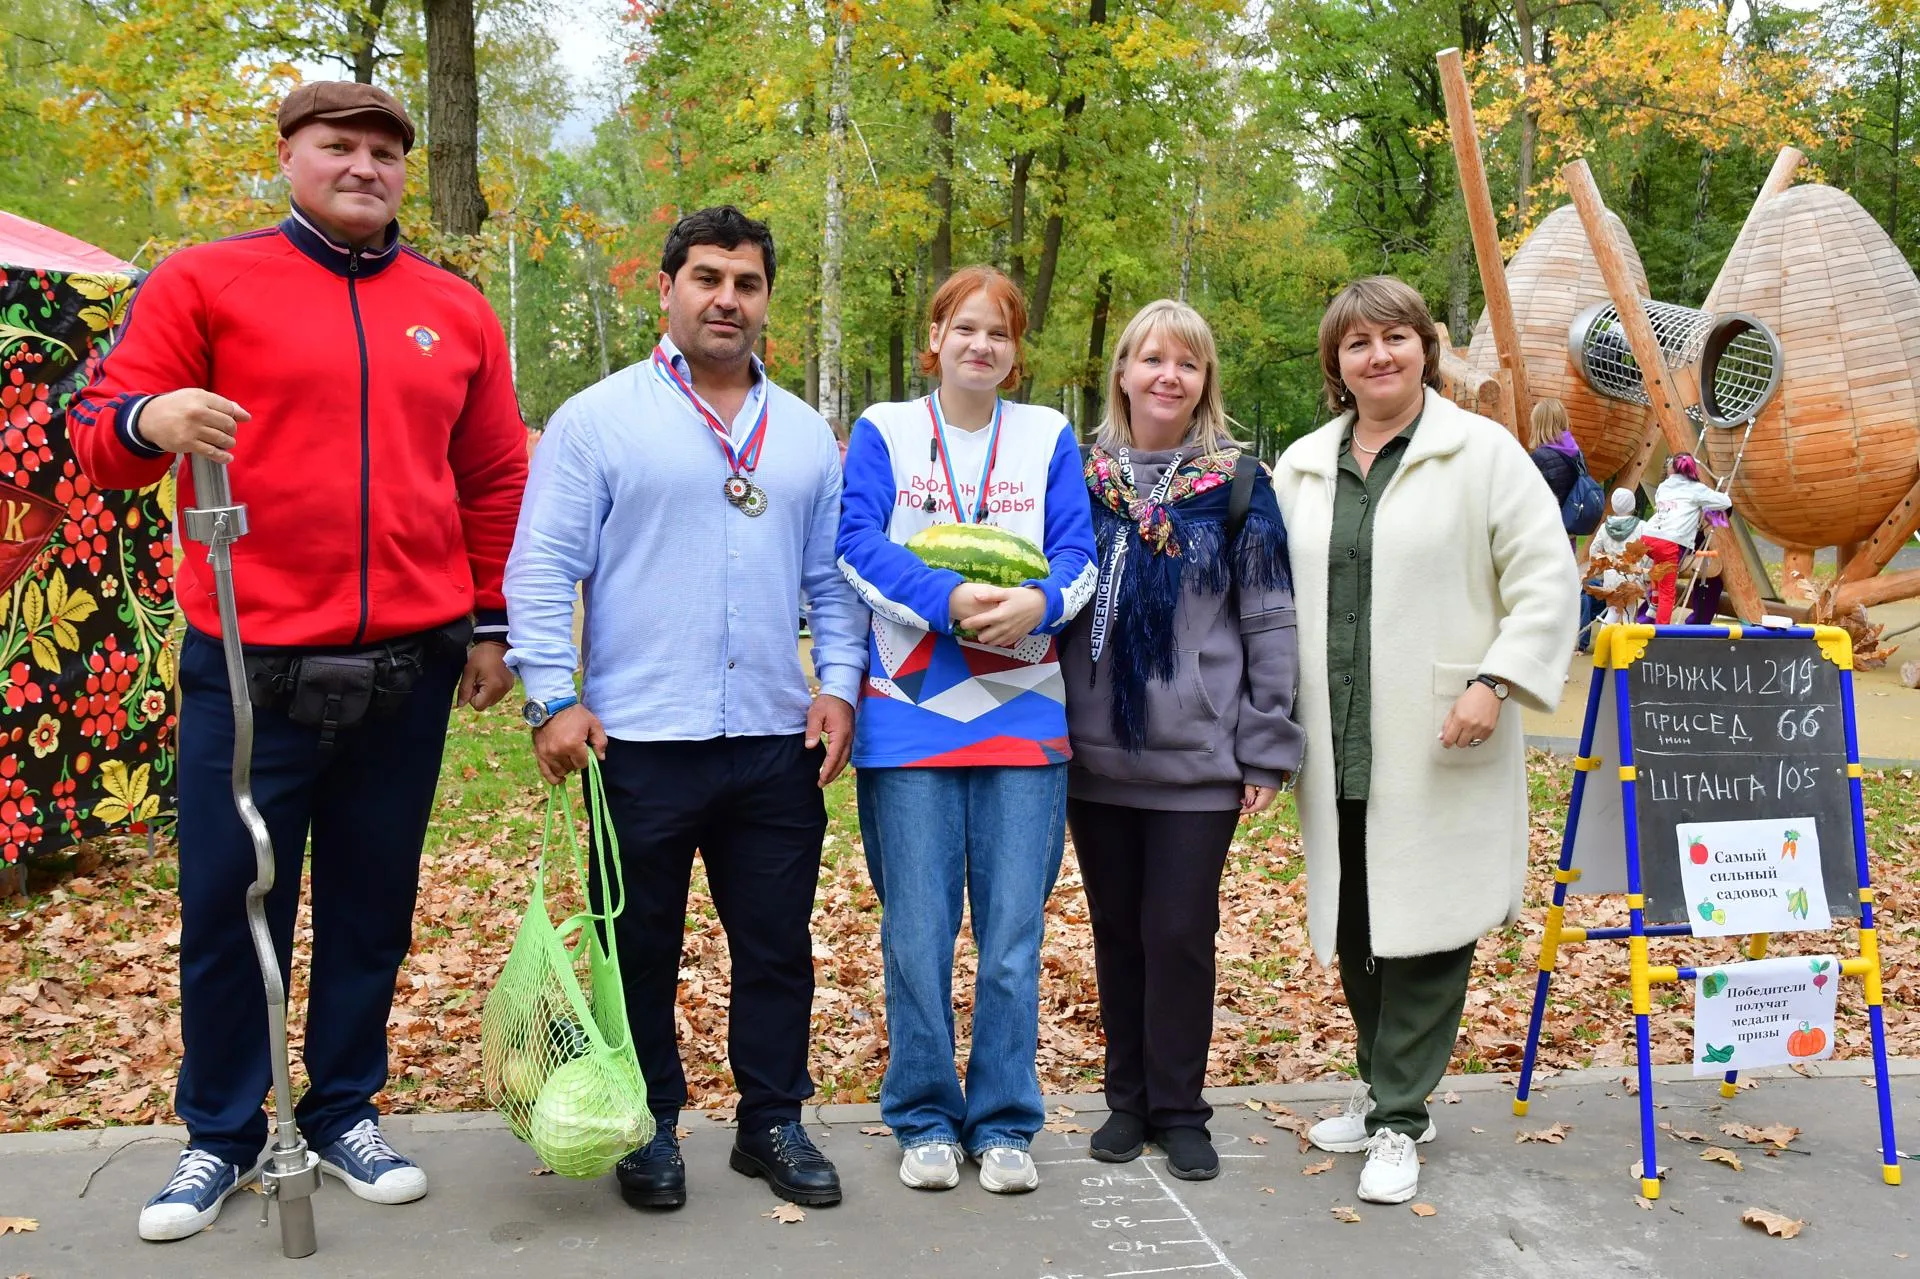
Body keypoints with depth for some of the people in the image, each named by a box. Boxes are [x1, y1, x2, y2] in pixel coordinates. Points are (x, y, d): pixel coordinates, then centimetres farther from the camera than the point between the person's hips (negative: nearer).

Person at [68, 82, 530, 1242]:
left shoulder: (456, 312, 11)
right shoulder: (207, 282, 2)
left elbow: (495, 481, 16)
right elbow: (102, 434, 0)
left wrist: (495, 623, 13)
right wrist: (148, 419, -23)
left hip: (410, 667, 3)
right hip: (251, 665, -2)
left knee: (373, 905, 10)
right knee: (229, 904, 6)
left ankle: (347, 1112, 28)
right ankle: (221, 1136, 24)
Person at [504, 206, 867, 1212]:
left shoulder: (805, 433, 13)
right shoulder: (598, 418, 0)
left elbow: (833, 577, 15)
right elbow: (542, 568, -4)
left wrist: (838, 684, 3)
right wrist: (552, 698, -11)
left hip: (779, 741, 4)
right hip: (642, 740, -3)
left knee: (778, 945, 10)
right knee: (642, 947, 9)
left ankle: (773, 1122, 26)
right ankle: (649, 1127, 26)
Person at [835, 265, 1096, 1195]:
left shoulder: (1048, 436, 11)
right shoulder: (884, 430, 7)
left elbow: (1078, 551, 2)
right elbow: (858, 543, -6)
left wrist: (1040, 601, -20)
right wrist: (950, 599, -21)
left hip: (1023, 717, 1)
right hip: (908, 716, -1)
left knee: (1013, 935, 4)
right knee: (917, 934, 3)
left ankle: (1004, 1122, 18)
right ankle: (924, 1119, 19)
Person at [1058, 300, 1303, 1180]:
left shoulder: (1239, 485, 1)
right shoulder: (1082, 477, 7)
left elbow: (1270, 620, 0)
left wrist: (1268, 747, -5)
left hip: (1198, 759, -2)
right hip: (1096, 754, 3)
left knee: (1180, 934, 1)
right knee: (1117, 932, 11)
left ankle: (1179, 1109, 18)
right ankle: (1128, 1098, 26)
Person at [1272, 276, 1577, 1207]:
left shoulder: (1482, 451, -1)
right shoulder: (1301, 466, 13)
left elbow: (1546, 579, -4)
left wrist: (1494, 682, -15)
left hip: (1441, 747, -4)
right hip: (1338, 747, 5)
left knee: (1423, 926, -1)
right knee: (1351, 929, 11)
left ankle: (1398, 1118, 12)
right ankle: (1386, 1091, 30)